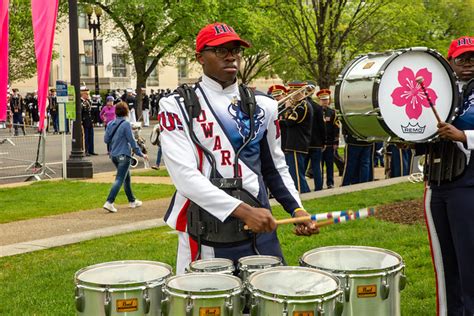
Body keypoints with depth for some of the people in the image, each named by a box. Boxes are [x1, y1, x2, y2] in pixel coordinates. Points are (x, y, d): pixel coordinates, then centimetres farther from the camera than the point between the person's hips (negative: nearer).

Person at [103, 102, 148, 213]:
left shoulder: (110, 124, 3)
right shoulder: (126, 124, -14)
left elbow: (106, 139, 7)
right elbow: (131, 140, -12)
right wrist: (140, 154, -5)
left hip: (113, 155, 7)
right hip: (123, 155, -7)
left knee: (127, 178, 19)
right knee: (119, 179, -6)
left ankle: (132, 201, 29)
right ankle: (109, 202, -16)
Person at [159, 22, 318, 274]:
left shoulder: (263, 105, 8)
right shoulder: (177, 107, -6)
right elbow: (184, 174, -17)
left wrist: (296, 209, 0)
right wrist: (244, 211, -24)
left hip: (259, 225, 4)